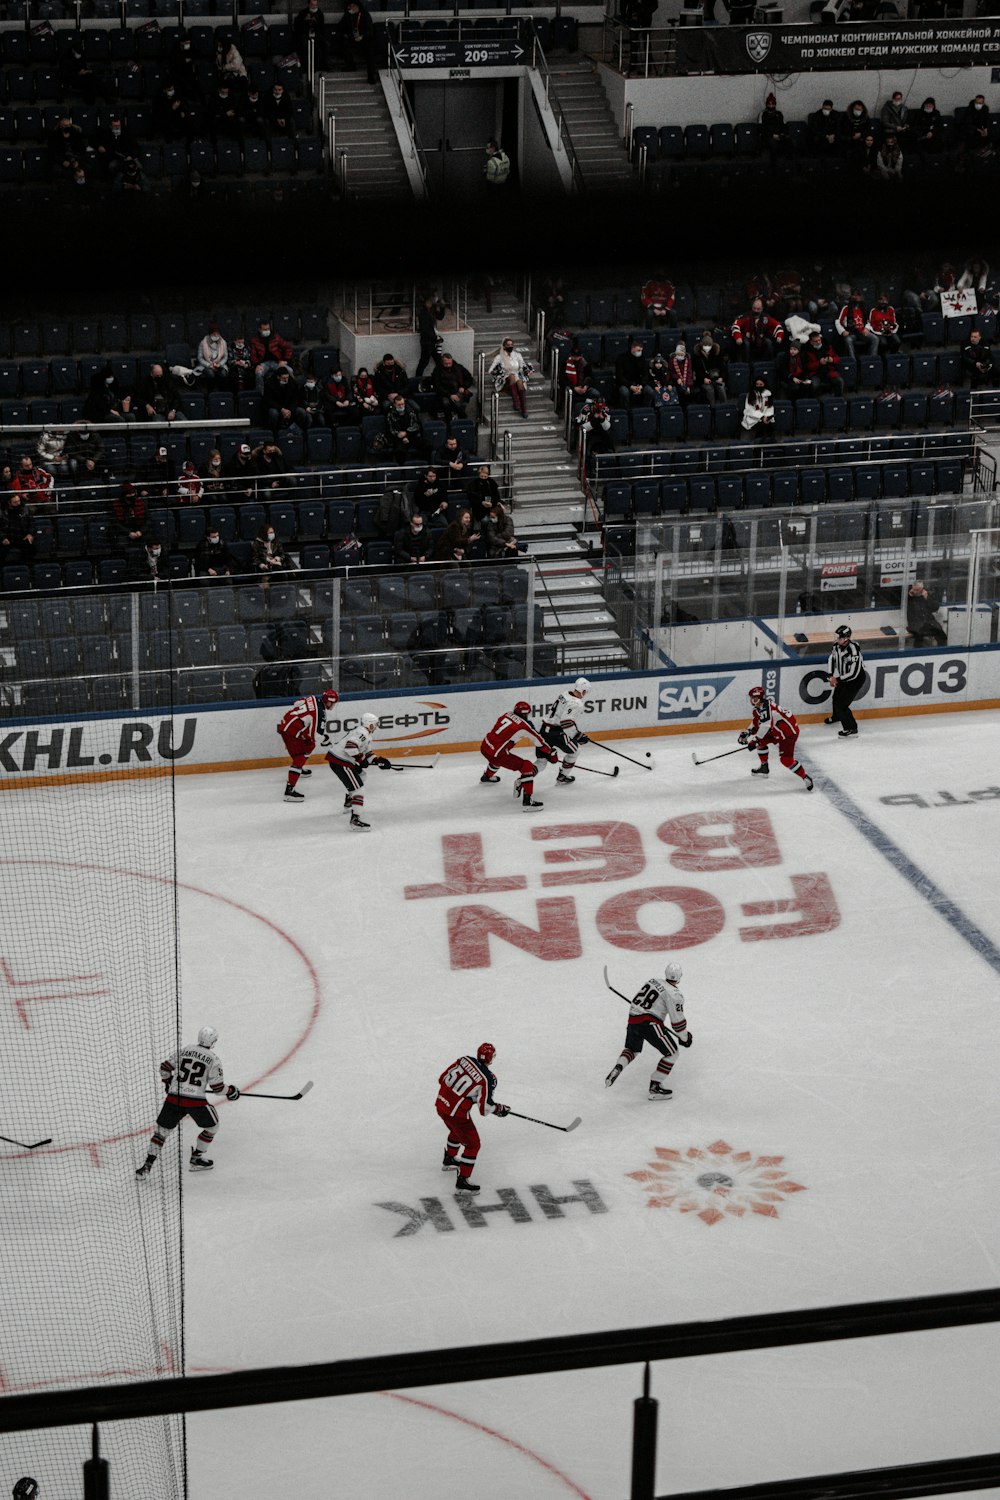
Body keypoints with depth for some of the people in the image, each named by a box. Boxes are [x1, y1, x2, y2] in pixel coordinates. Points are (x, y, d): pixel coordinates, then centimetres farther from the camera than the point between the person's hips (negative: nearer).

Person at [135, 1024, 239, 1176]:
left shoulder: (184, 1051, 11)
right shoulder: (213, 1059, 0)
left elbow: (165, 1067, 15)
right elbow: (217, 1086, -2)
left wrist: (167, 1082, 34)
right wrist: (230, 1091, 18)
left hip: (174, 1097, 3)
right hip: (196, 1100, -3)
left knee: (162, 1129, 12)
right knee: (212, 1126, 20)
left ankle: (148, 1164, 3)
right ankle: (196, 1159, 23)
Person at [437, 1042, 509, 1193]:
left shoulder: (465, 1059, -2)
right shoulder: (488, 1078, -18)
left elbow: (443, 1078, 7)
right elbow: (484, 1108, -15)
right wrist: (500, 1109, 4)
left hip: (441, 1103, 7)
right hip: (456, 1112, -7)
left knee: (457, 1131, 35)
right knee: (472, 1144, 7)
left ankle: (449, 1160, 55)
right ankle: (462, 1181, 6)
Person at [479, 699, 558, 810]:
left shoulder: (506, 715, 7)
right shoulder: (523, 725, -11)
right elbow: (539, 741, -1)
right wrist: (551, 754, 12)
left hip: (484, 747, 8)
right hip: (496, 753, -8)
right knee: (528, 767, -8)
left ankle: (487, 775, 72)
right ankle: (527, 800, -16)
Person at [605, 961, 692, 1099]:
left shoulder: (653, 981, 15)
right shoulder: (674, 994, -7)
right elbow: (677, 1020, -9)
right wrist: (685, 1038, 7)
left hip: (632, 1020, 7)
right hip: (649, 1023, -7)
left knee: (632, 1049, 31)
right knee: (671, 1053, 4)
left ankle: (617, 1068, 3)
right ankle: (655, 1088, 0)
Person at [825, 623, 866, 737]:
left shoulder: (853, 651, -36)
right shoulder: (838, 646, -11)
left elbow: (853, 673, -34)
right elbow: (831, 659, 9)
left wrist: (838, 679, -23)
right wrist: (831, 676, -1)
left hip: (856, 679, -9)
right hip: (843, 678, 9)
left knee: (841, 704, -11)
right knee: (836, 698, 27)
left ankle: (851, 728, 4)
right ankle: (835, 717, 57)